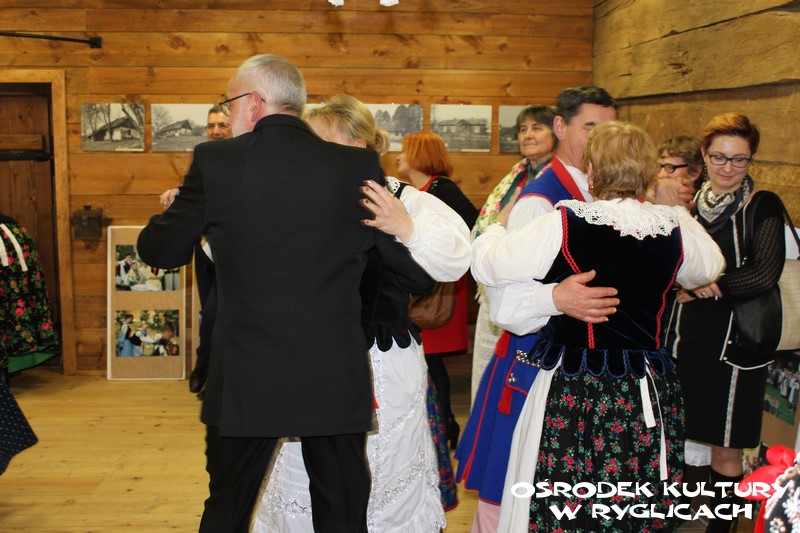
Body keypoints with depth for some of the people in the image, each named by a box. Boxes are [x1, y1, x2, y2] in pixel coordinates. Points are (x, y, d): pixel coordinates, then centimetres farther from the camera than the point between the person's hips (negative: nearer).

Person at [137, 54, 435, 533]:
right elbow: (418, 273, -2)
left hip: (246, 383, 0)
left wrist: (170, 214, 25)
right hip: (336, 382, 1)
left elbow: (163, 251, 3)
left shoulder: (215, 161, -8)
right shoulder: (360, 167, -5)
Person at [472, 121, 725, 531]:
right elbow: (709, 268, 21)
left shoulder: (564, 224, -15)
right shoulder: (674, 227, -1)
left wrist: (493, 225, 12)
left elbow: (487, 264, -8)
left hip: (574, 392, -4)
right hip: (650, 391, 5)